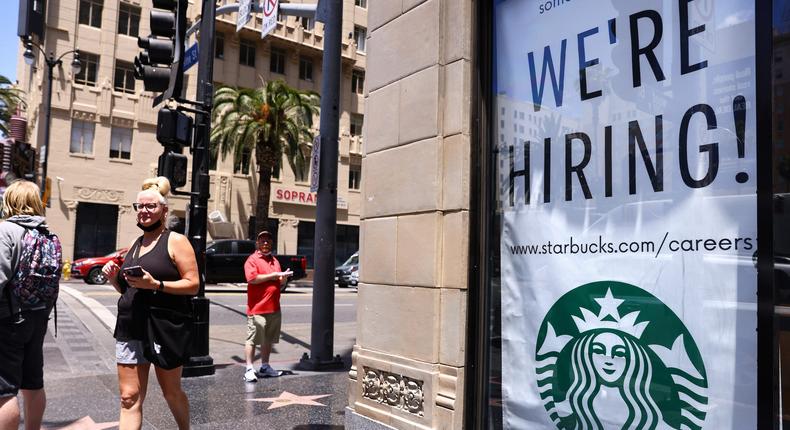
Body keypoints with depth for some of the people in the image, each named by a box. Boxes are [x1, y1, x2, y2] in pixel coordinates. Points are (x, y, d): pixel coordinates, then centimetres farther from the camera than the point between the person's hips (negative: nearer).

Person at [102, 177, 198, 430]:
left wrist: (156, 284, -24)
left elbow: (192, 284, -13)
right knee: (130, 398, 3)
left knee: (171, 392, 12)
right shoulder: (134, 245, 15)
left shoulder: (175, 241, -5)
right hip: (130, 332, 6)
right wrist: (113, 278, 2)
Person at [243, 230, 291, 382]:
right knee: (252, 339, -3)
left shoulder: (275, 261, 19)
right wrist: (273, 275, -16)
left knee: (268, 340, 13)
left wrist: (284, 277, 3)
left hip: (274, 308, 7)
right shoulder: (252, 259, -4)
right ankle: (249, 369, 2)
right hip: (257, 308, -7)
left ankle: (265, 367, 23)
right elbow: (252, 278, -19)